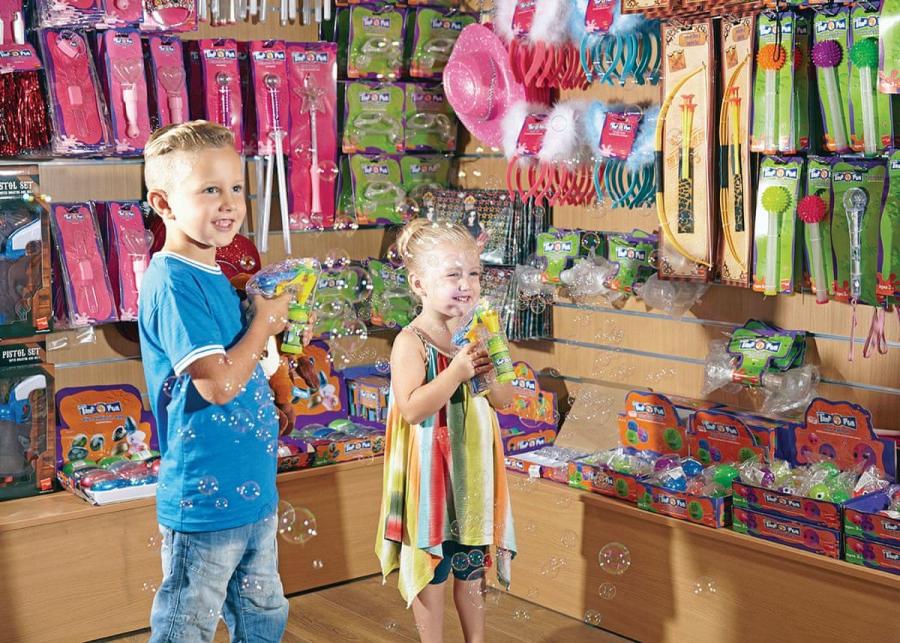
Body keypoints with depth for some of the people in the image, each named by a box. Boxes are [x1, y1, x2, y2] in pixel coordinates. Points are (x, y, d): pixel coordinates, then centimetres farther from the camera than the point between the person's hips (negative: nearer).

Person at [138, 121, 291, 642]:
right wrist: (265, 320, -14)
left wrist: (267, 322, 4)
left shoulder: (214, 278, 8)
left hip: (252, 491, 9)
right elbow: (218, 383, -27)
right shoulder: (172, 284, -21)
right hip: (205, 502, -9)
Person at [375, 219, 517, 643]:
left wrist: (491, 369, -14)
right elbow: (412, 409, -25)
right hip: (430, 470, -5)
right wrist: (457, 371, -27)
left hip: (473, 465, 6)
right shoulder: (412, 341, -16)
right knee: (430, 566, 9)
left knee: (472, 565, 17)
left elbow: (504, 400, 5)